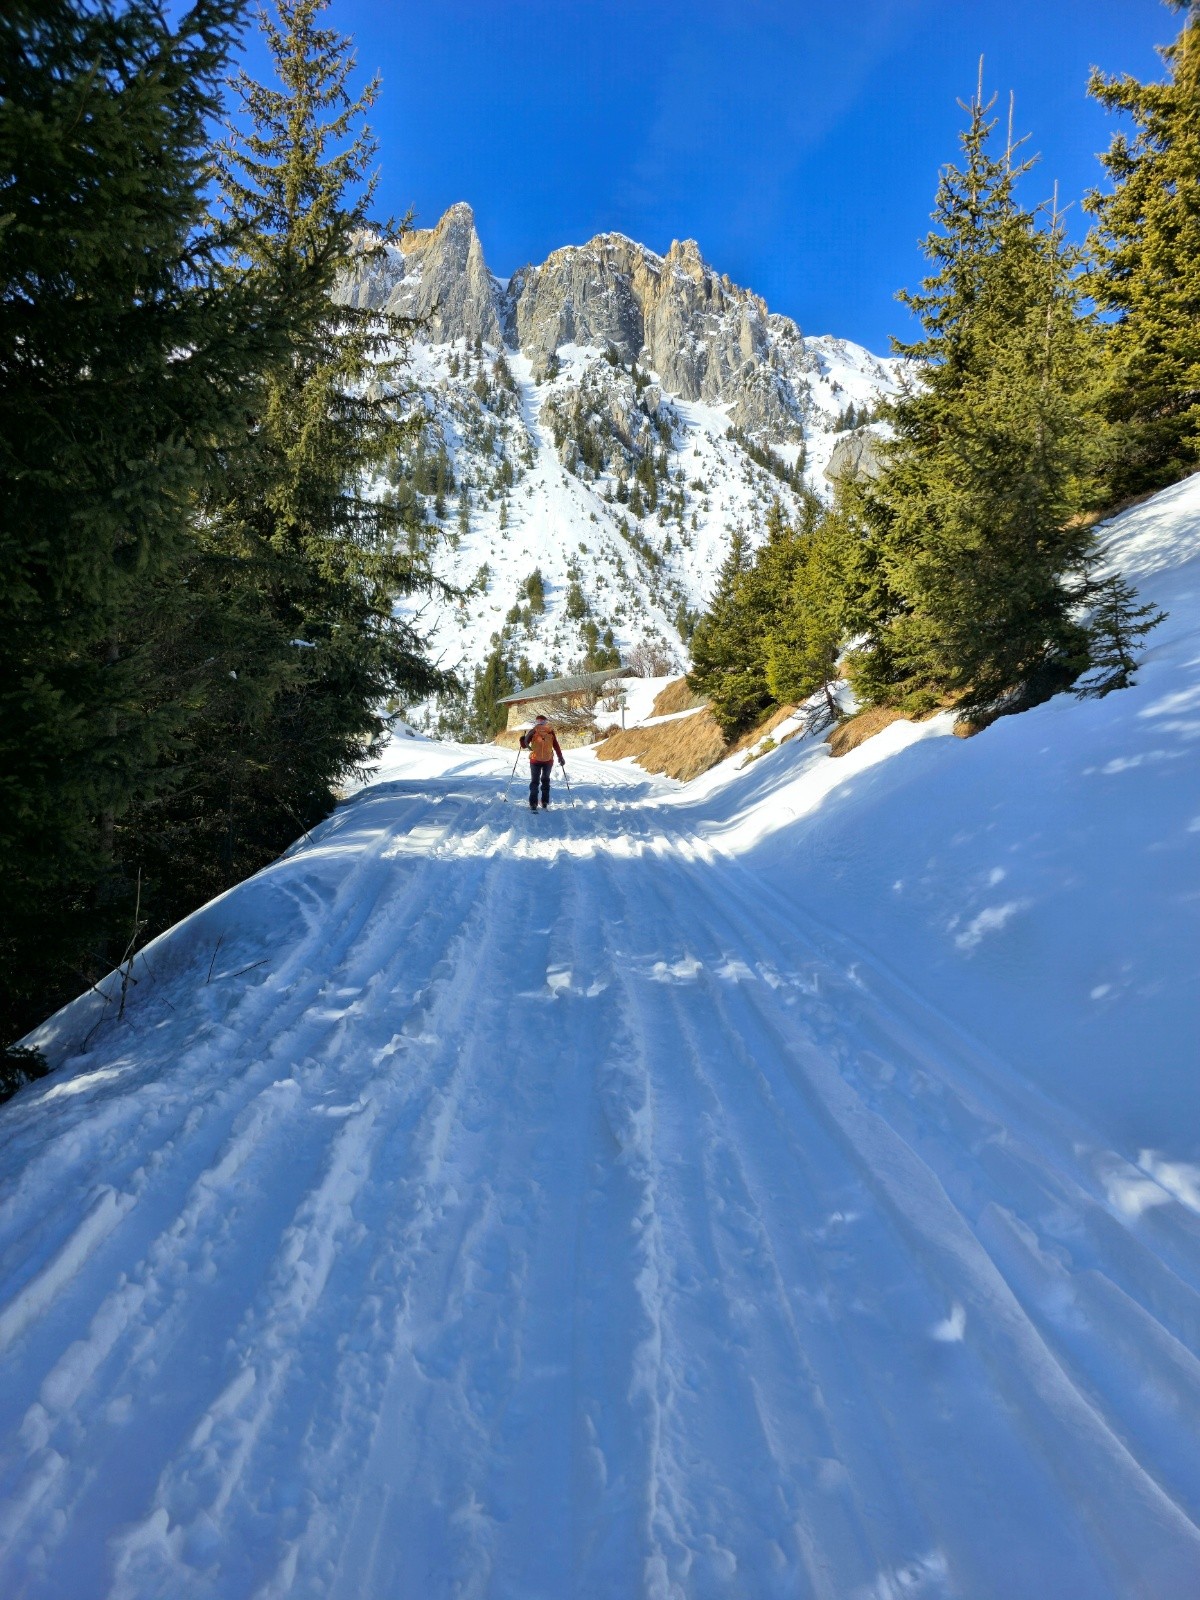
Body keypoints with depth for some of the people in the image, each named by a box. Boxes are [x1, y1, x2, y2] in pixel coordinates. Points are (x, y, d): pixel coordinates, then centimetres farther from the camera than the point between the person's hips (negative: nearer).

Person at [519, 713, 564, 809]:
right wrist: (561, 758, 8)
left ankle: (533, 804, -5)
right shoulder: (550, 732, 2)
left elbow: (524, 745, -3)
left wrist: (522, 739, 12)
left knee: (534, 781, 6)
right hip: (548, 760, 2)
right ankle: (545, 802, 14)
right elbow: (556, 746, 3)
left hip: (535, 760, -2)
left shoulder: (533, 731, -3)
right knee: (545, 780, 18)